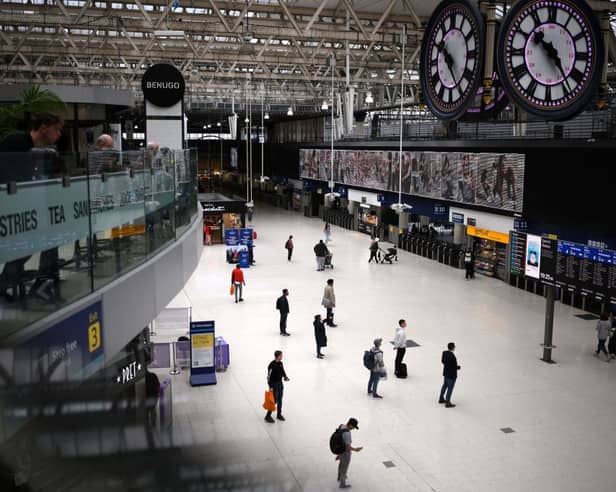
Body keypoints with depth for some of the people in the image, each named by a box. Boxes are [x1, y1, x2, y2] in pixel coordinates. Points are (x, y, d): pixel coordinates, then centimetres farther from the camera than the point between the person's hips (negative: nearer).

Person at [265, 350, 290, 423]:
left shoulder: (280, 363, 3)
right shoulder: (272, 365, -21)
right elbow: (269, 376, -19)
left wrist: (285, 377, -2)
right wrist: (270, 386, -19)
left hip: (280, 383, 7)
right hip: (274, 384, -7)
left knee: (280, 400, 15)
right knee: (274, 400, -4)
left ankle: (279, 414, 30)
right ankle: (268, 416, 9)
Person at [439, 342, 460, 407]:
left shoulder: (445, 352, -6)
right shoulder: (452, 356, -32)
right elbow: (454, 366, -28)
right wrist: (458, 367, -8)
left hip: (446, 372, 9)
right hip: (451, 374, -9)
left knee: (445, 385, 24)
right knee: (450, 388, 6)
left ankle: (441, 399, 39)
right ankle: (447, 403, 16)